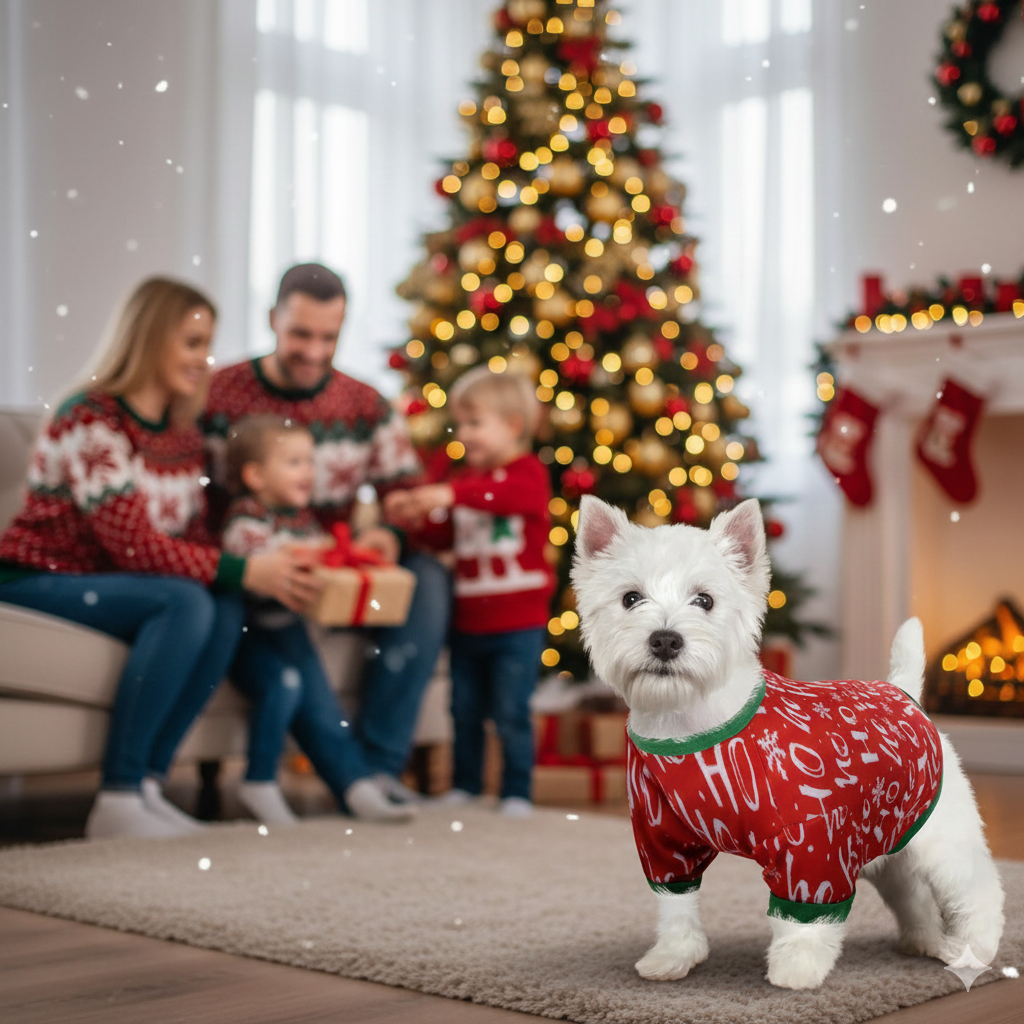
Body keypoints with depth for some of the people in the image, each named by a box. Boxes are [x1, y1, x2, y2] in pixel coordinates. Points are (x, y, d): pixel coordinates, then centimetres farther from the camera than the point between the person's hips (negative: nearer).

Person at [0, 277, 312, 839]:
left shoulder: (184, 435, 9)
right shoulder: (91, 420, -17)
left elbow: (194, 539, 2)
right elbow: (134, 544, -24)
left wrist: (269, 564, -17)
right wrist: (245, 571, -27)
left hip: (106, 585, 7)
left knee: (225, 612, -21)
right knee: (185, 603, -30)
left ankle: (146, 780, -15)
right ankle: (118, 798, -26)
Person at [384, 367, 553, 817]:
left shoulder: (528, 473, -8)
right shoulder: (465, 480, 12)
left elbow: (509, 494, -32)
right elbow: (443, 537, 10)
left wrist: (452, 494, -44)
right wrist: (418, 517, -10)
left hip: (517, 623, -6)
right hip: (468, 620, 6)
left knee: (510, 713, -3)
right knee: (465, 711, 12)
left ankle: (517, 792, 8)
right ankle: (465, 785, 25)